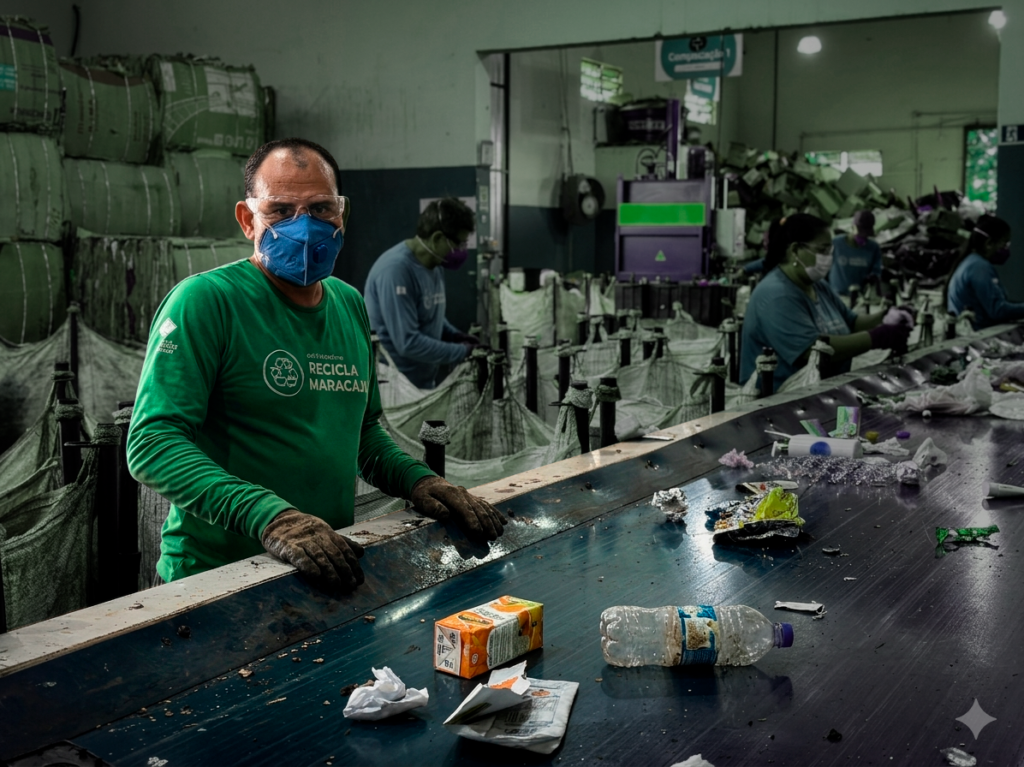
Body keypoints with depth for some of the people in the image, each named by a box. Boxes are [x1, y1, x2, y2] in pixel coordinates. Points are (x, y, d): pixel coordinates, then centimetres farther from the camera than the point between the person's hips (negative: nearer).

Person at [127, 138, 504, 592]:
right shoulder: (205, 301, -10)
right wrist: (270, 517, -28)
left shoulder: (351, 306, 12)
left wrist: (418, 481, 4)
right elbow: (152, 443, -18)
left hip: (330, 570, 4)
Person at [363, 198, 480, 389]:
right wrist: (462, 352, -17)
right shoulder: (397, 269, -22)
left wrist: (457, 337, 1)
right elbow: (408, 342, -25)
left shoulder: (435, 265, 5)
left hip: (423, 383, 9)